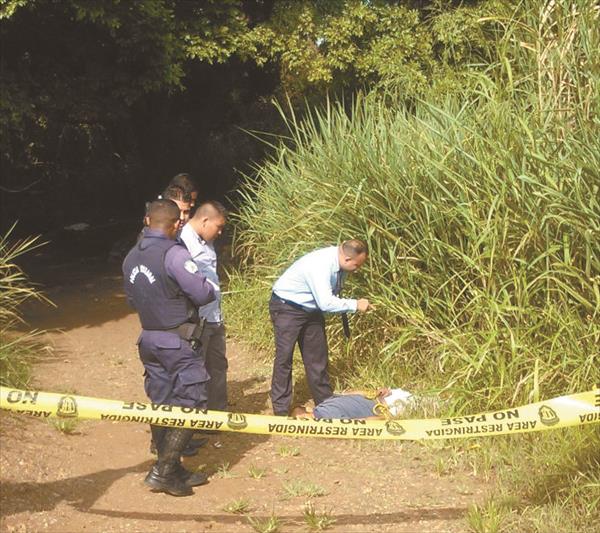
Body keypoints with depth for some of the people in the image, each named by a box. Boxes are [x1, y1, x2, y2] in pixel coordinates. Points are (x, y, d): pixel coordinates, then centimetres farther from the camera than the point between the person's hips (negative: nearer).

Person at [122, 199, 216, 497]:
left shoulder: (132, 257, 7)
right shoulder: (174, 254, -19)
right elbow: (204, 294, -18)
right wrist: (209, 288, 4)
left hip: (149, 339, 8)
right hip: (178, 341, -8)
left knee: (162, 405, 14)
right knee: (190, 405, -1)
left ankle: (172, 470, 21)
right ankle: (163, 472, -5)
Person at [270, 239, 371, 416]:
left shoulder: (339, 262, -9)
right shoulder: (320, 264, -34)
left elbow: (334, 291, 5)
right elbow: (326, 303, -36)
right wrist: (355, 305, -28)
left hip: (311, 308, 8)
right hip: (287, 307, -8)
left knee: (317, 357, 12)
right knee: (284, 358, -4)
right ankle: (281, 411, 4)